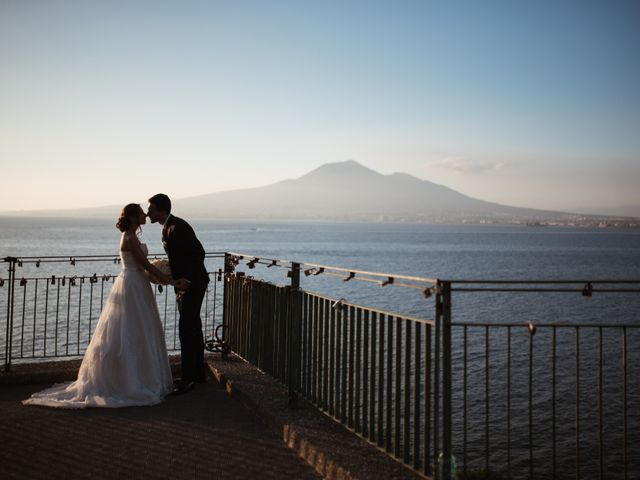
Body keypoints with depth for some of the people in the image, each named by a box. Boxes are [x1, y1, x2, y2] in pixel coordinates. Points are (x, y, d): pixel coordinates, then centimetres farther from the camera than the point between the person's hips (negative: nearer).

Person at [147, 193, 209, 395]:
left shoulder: (178, 227, -20)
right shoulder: (167, 228, 11)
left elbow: (199, 253, -24)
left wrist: (187, 279, -28)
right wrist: (165, 272, 8)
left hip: (192, 283, -10)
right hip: (184, 283, 10)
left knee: (186, 329, -10)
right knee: (193, 327, 15)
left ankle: (188, 378, -6)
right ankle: (197, 373, 25)